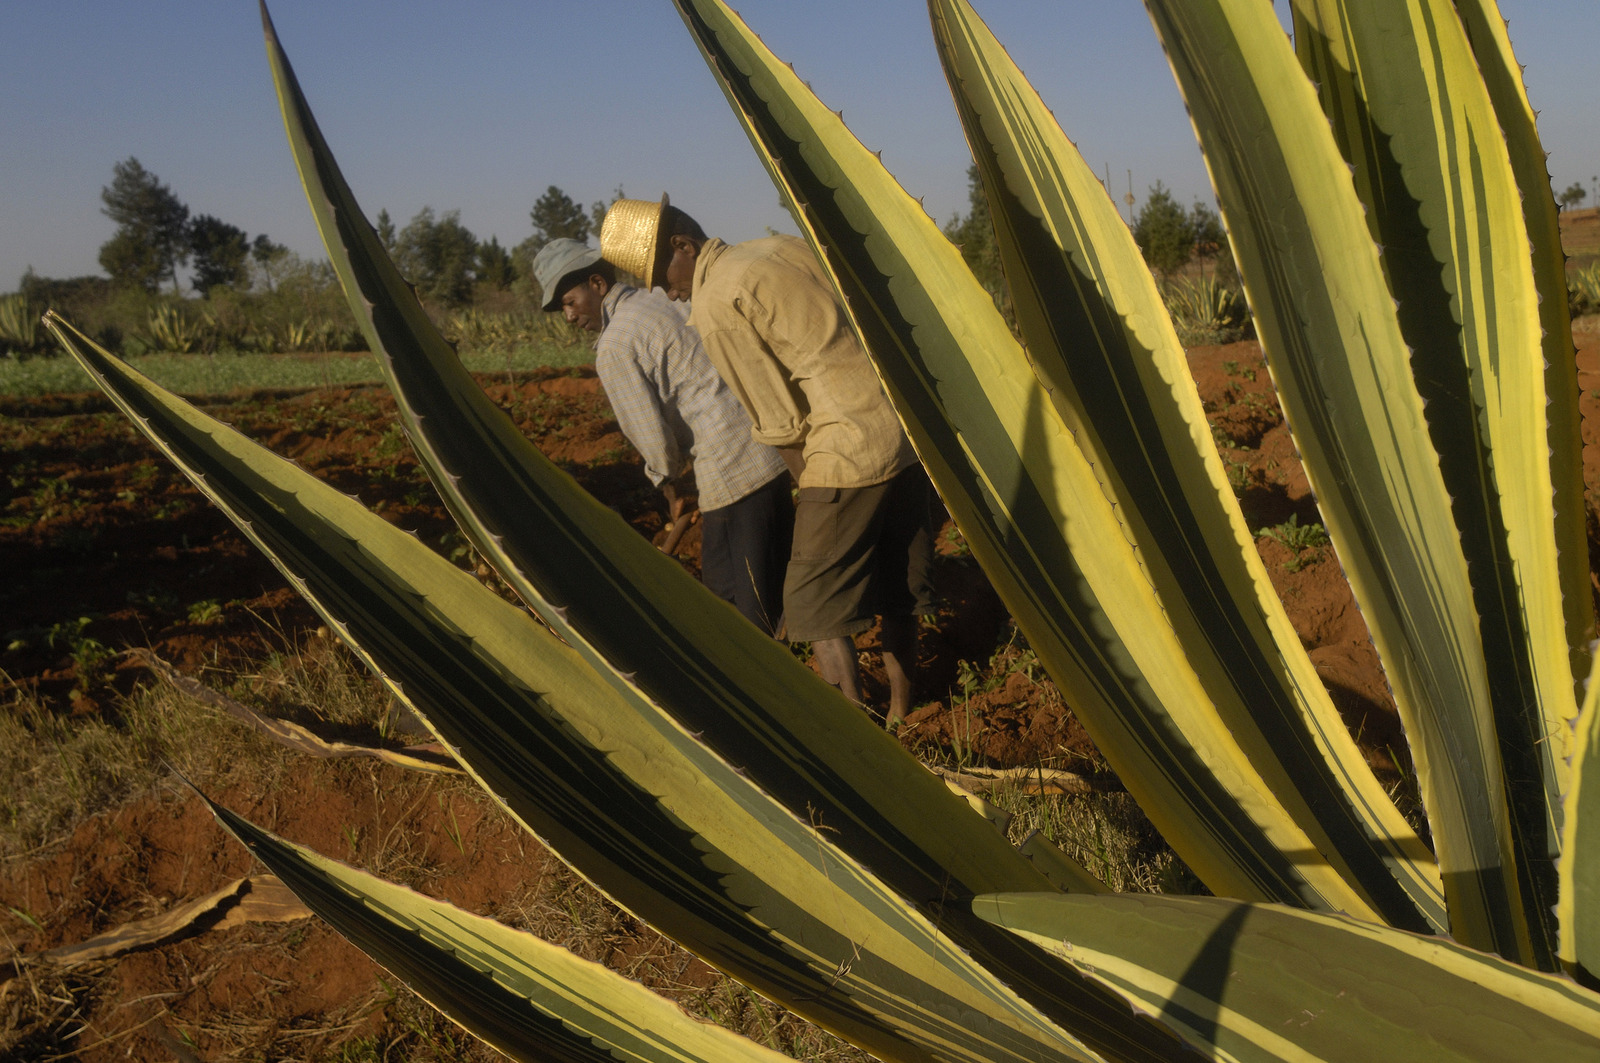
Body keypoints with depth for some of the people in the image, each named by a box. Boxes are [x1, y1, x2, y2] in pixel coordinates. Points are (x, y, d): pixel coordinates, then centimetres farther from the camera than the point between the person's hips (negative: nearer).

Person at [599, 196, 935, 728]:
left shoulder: (714, 309, -10)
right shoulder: (785, 246, 13)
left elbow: (781, 423, -8)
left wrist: (812, 489, 6)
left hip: (848, 453, -8)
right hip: (906, 430, 8)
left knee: (815, 603, 3)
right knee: (897, 591, 18)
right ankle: (899, 716, 31)